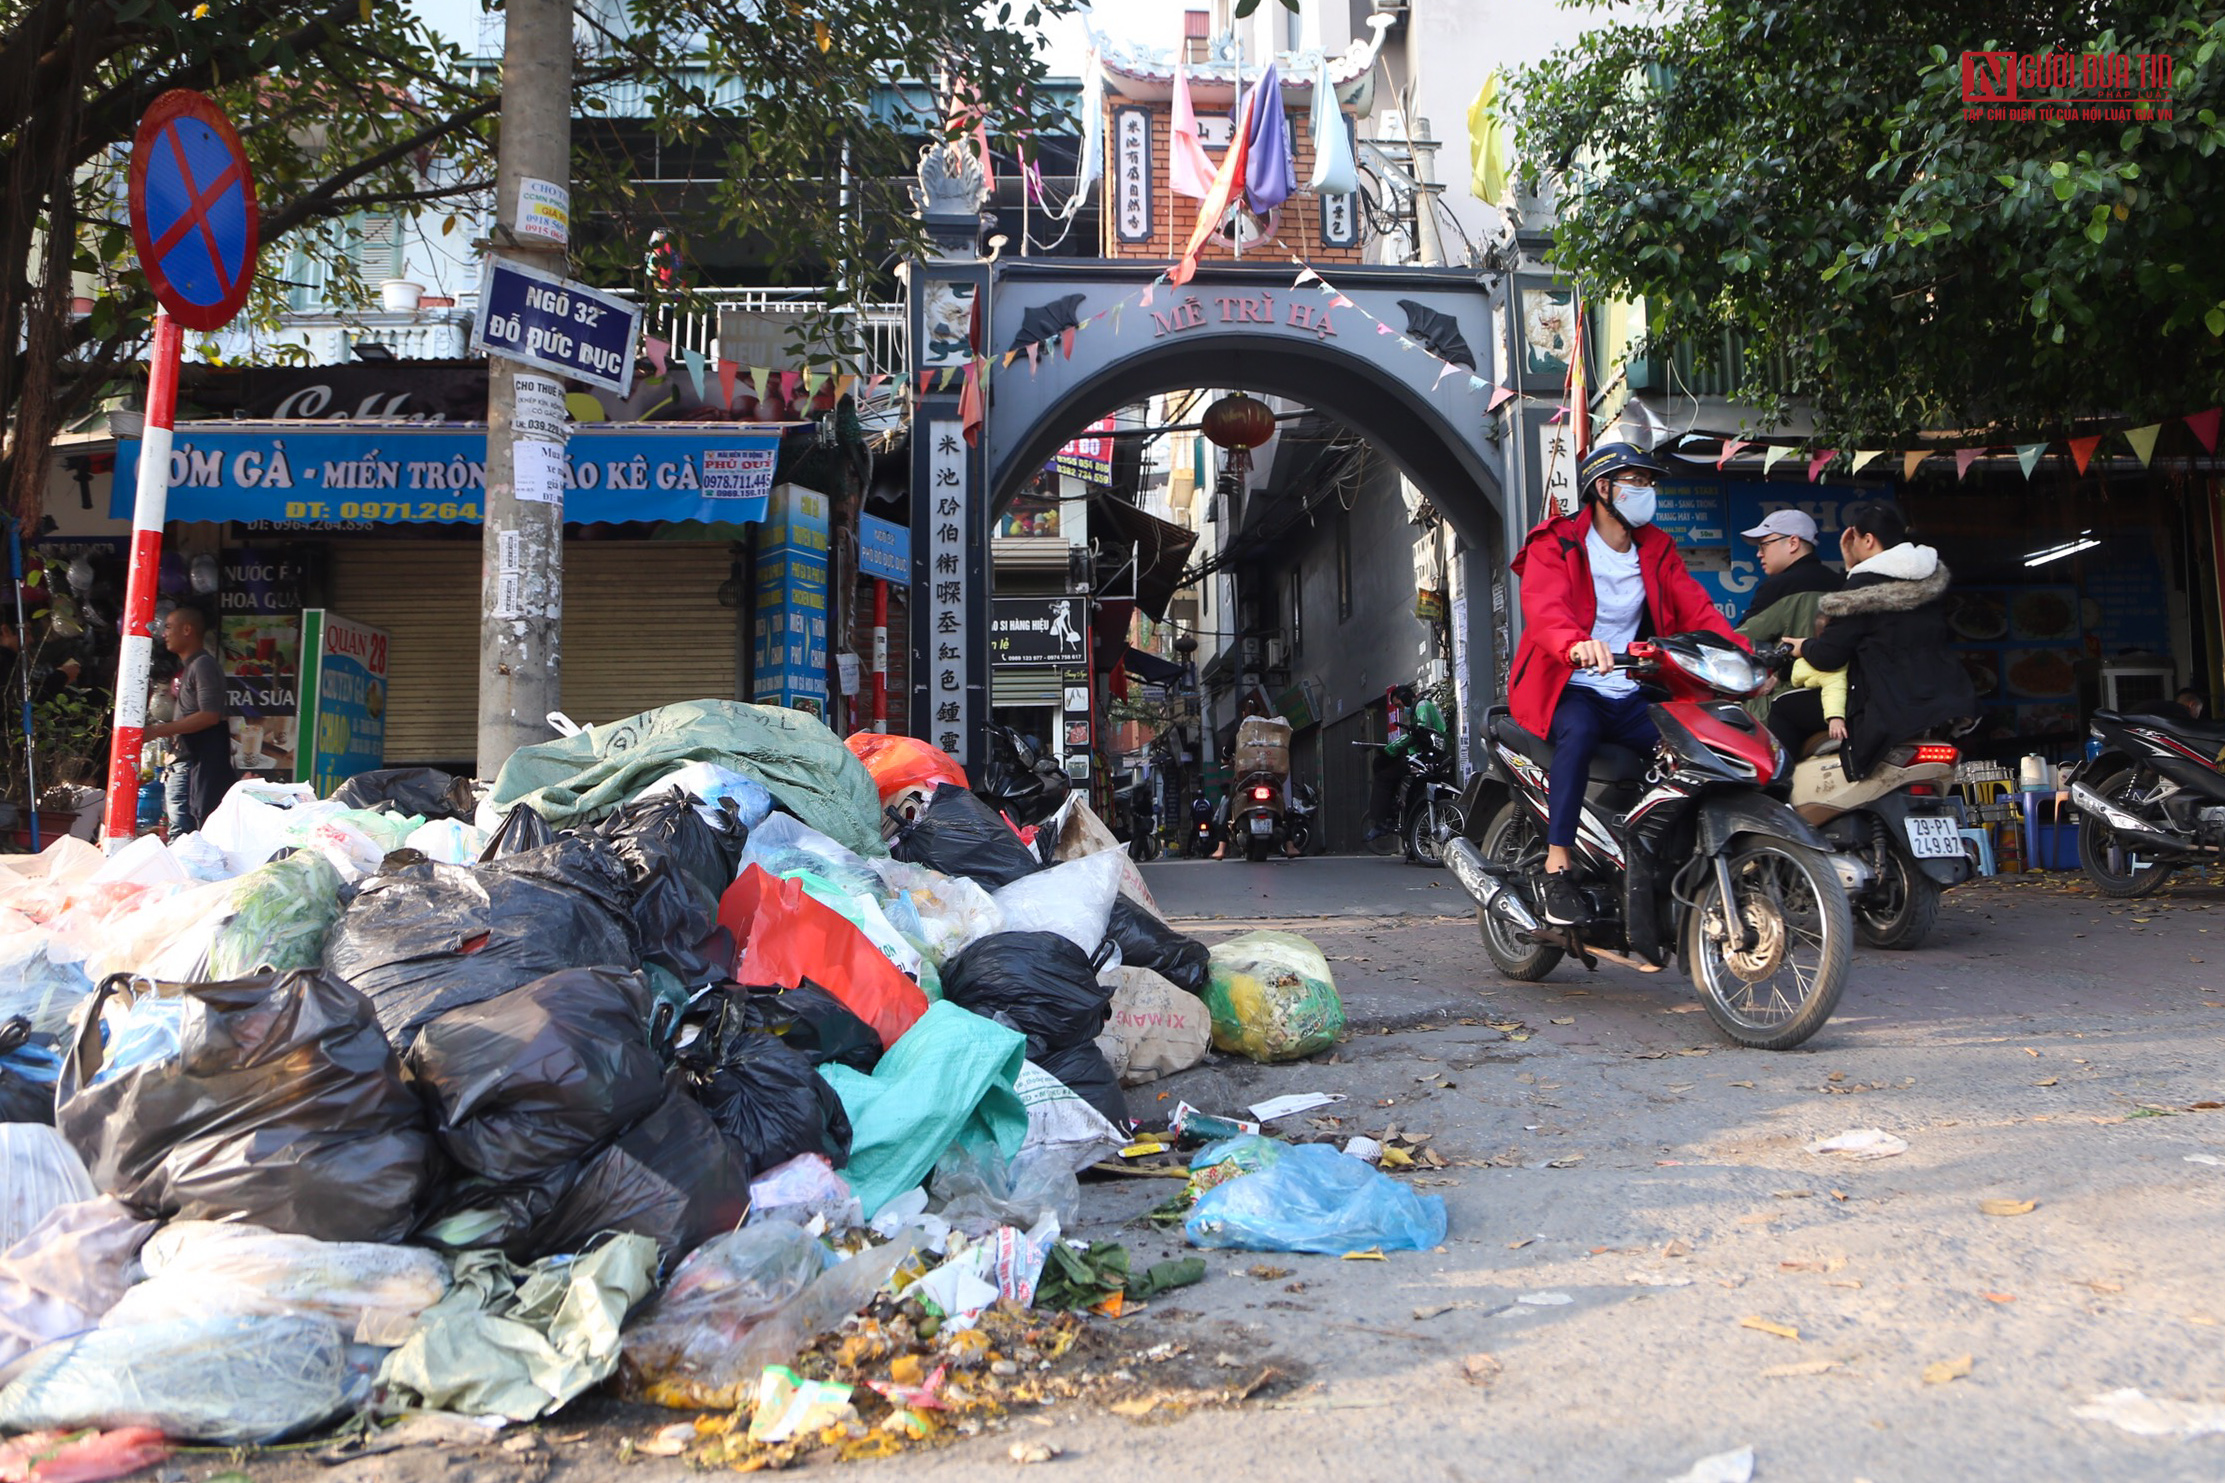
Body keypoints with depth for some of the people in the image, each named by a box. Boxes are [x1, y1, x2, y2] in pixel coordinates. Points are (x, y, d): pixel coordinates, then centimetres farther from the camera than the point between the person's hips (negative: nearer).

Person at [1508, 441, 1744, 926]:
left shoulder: (1658, 549, 16)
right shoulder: (1555, 544, -3)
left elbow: (1696, 610, 3)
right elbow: (1543, 608, -23)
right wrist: (1575, 645, -46)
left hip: (1629, 695, 6)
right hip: (1565, 686, -5)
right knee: (1579, 731, -38)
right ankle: (1556, 868, -36)